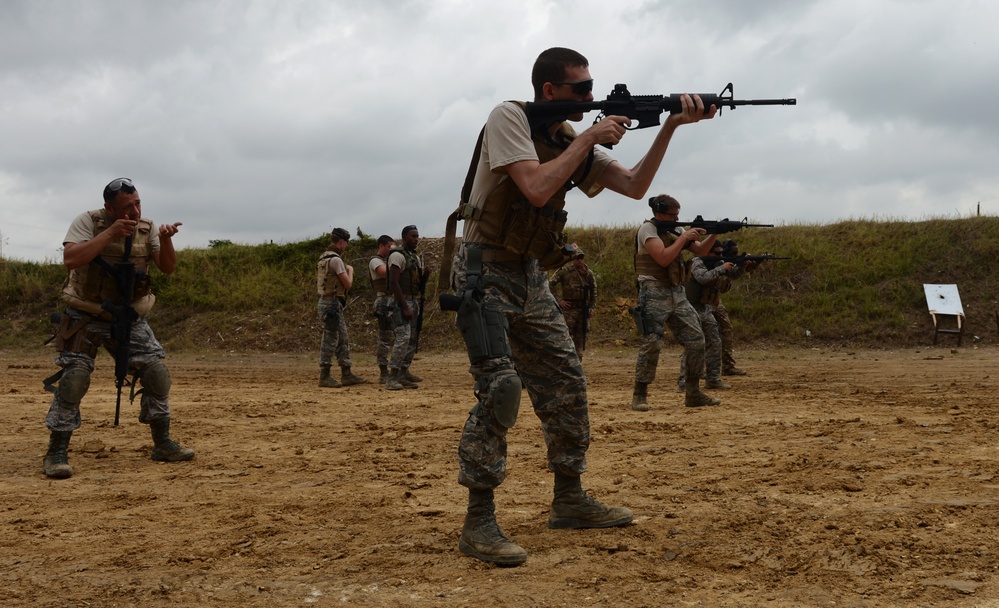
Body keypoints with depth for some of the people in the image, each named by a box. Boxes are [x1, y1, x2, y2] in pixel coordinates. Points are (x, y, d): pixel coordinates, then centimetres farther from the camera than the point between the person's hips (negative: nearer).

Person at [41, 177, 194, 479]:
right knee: (74, 378, -14)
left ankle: (162, 444, 10)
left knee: (157, 372, -3)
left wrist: (165, 239, -24)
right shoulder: (88, 222, -13)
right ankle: (56, 453, -2)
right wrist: (110, 233, -29)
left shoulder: (147, 228, -2)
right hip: (86, 318, -4)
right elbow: (70, 259, -28)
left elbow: (167, 268, -5)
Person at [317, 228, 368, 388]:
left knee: (343, 340, 12)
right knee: (330, 340, -5)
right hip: (332, 304, -10)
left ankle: (346, 375, 16)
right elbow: (348, 283, -15)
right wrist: (350, 270, 4)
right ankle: (324, 377, -1)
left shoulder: (323, 258, 14)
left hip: (327, 301, 10)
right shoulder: (335, 259, -16)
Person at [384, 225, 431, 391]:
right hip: (401, 302, -9)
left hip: (414, 302, 9)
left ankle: (403, 375, 14)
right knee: (403, 338, -17)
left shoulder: (416, 258, 16)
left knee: (412, 340, 8)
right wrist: (404, 308, -22)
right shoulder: (398, 255, -10)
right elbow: (394, 282, -18)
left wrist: (425, 275, -1)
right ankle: (392, 377, -16)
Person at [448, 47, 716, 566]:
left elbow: (634, 186, 5)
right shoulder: (510, 118, -12)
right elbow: (536, 188, -25)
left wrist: (670, 125, -4)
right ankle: (478, 524, -13)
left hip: (531, 276, 8)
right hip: (486, 272, -8)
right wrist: (589, 137, -17)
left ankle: (569, 501, 19)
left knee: (566, 384, 7)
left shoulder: (574, 140, 9)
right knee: (500, 386, -18)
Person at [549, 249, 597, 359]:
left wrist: (592, 307, 11)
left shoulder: (589, 273, 8)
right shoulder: (564, 271, -4)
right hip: (569, 308, -4)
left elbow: (593, 291, 19)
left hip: (583, 310, 4)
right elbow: (550, 285, -3)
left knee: (580, 337, 5)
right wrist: (558, 300, -8)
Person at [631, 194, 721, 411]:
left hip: (677, 294, 7)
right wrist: (684, 237, -14)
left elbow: (701, 251, 17)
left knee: (696, 339, 3)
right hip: (655, 293, -7)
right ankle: (639, 395, -5)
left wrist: (714, 234, 0)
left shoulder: (675, 230, 14)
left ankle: (693, 393, 12)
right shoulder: (648, 229, -8)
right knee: (652, 343, -14)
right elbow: (663, 258, -21)